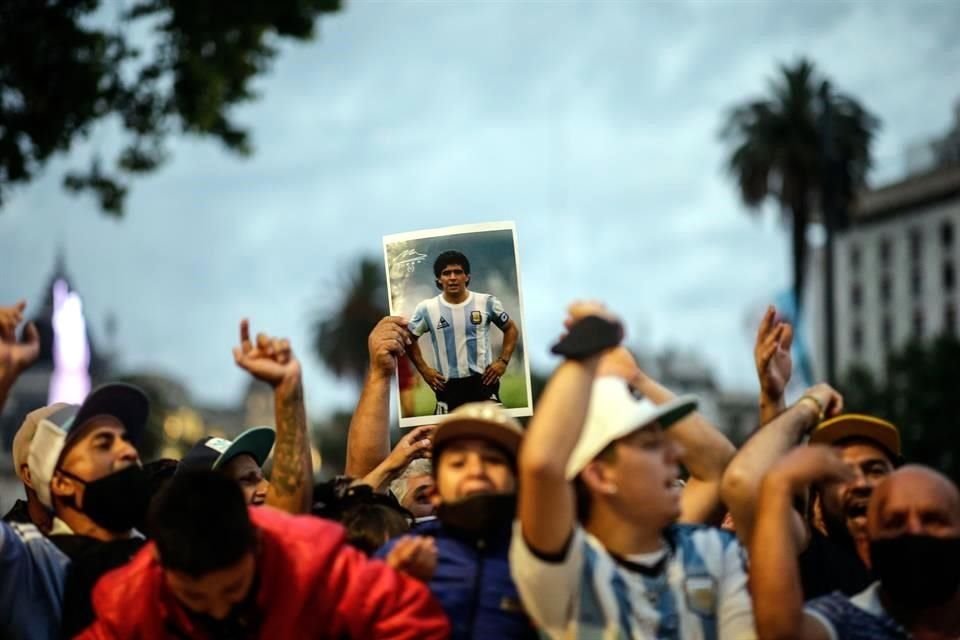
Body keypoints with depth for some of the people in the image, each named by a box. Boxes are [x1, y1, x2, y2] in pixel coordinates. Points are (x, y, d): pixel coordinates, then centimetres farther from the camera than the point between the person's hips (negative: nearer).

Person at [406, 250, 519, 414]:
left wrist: (503, 361, 1)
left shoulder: (486, 302, -1)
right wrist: (424, 369, 5)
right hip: (447, 385, 1)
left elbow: (511, 329, 12)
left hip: (483, 381, -1)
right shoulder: (427, 309, -2)